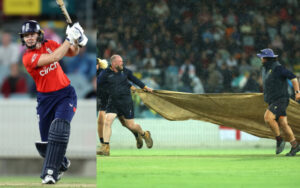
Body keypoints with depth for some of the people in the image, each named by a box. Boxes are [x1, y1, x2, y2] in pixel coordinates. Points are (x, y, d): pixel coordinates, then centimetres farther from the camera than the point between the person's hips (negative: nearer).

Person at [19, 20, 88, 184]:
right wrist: (69, 39, -22)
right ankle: (62, 164, 37)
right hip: (45, 99, 0)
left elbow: (73, 53, 15)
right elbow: (55, 57, -26)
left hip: (65, 94, 0)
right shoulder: (28, 58, -13)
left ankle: (50, 173, -29)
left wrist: (76, 41, -6)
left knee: (59, 126, -27)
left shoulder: (49, 45, 2)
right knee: (45, 143, 3)